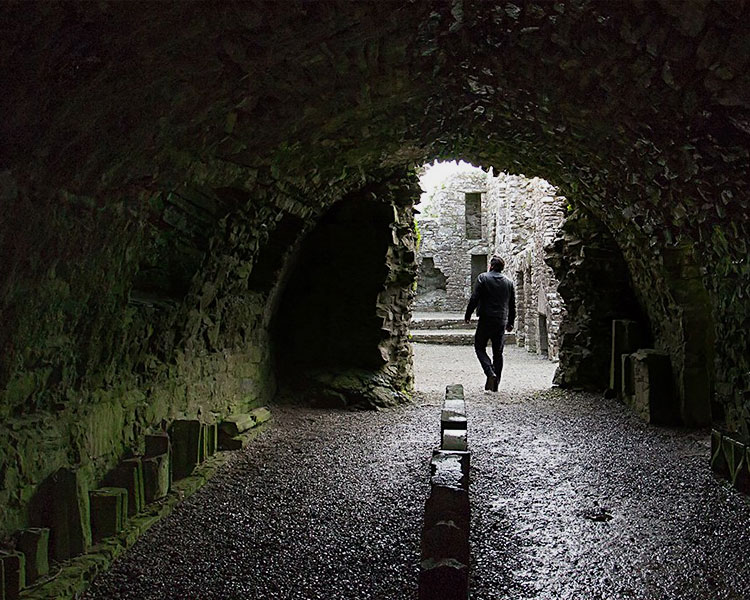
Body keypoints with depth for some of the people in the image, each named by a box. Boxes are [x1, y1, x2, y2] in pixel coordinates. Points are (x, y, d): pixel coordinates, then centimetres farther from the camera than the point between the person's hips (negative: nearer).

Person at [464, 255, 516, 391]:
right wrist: (510, 322, 22)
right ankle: (495, 384, 12)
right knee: (498, 352, 10)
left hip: (485, 320, -4)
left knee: (480, 348, 7)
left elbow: (475, 298, -10)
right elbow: (512, 305, 13)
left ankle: (490, 373, -15)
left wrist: (468, 314, 0)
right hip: (501, 322, 4)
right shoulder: (509, 282, 8)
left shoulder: (483, 278, -5)